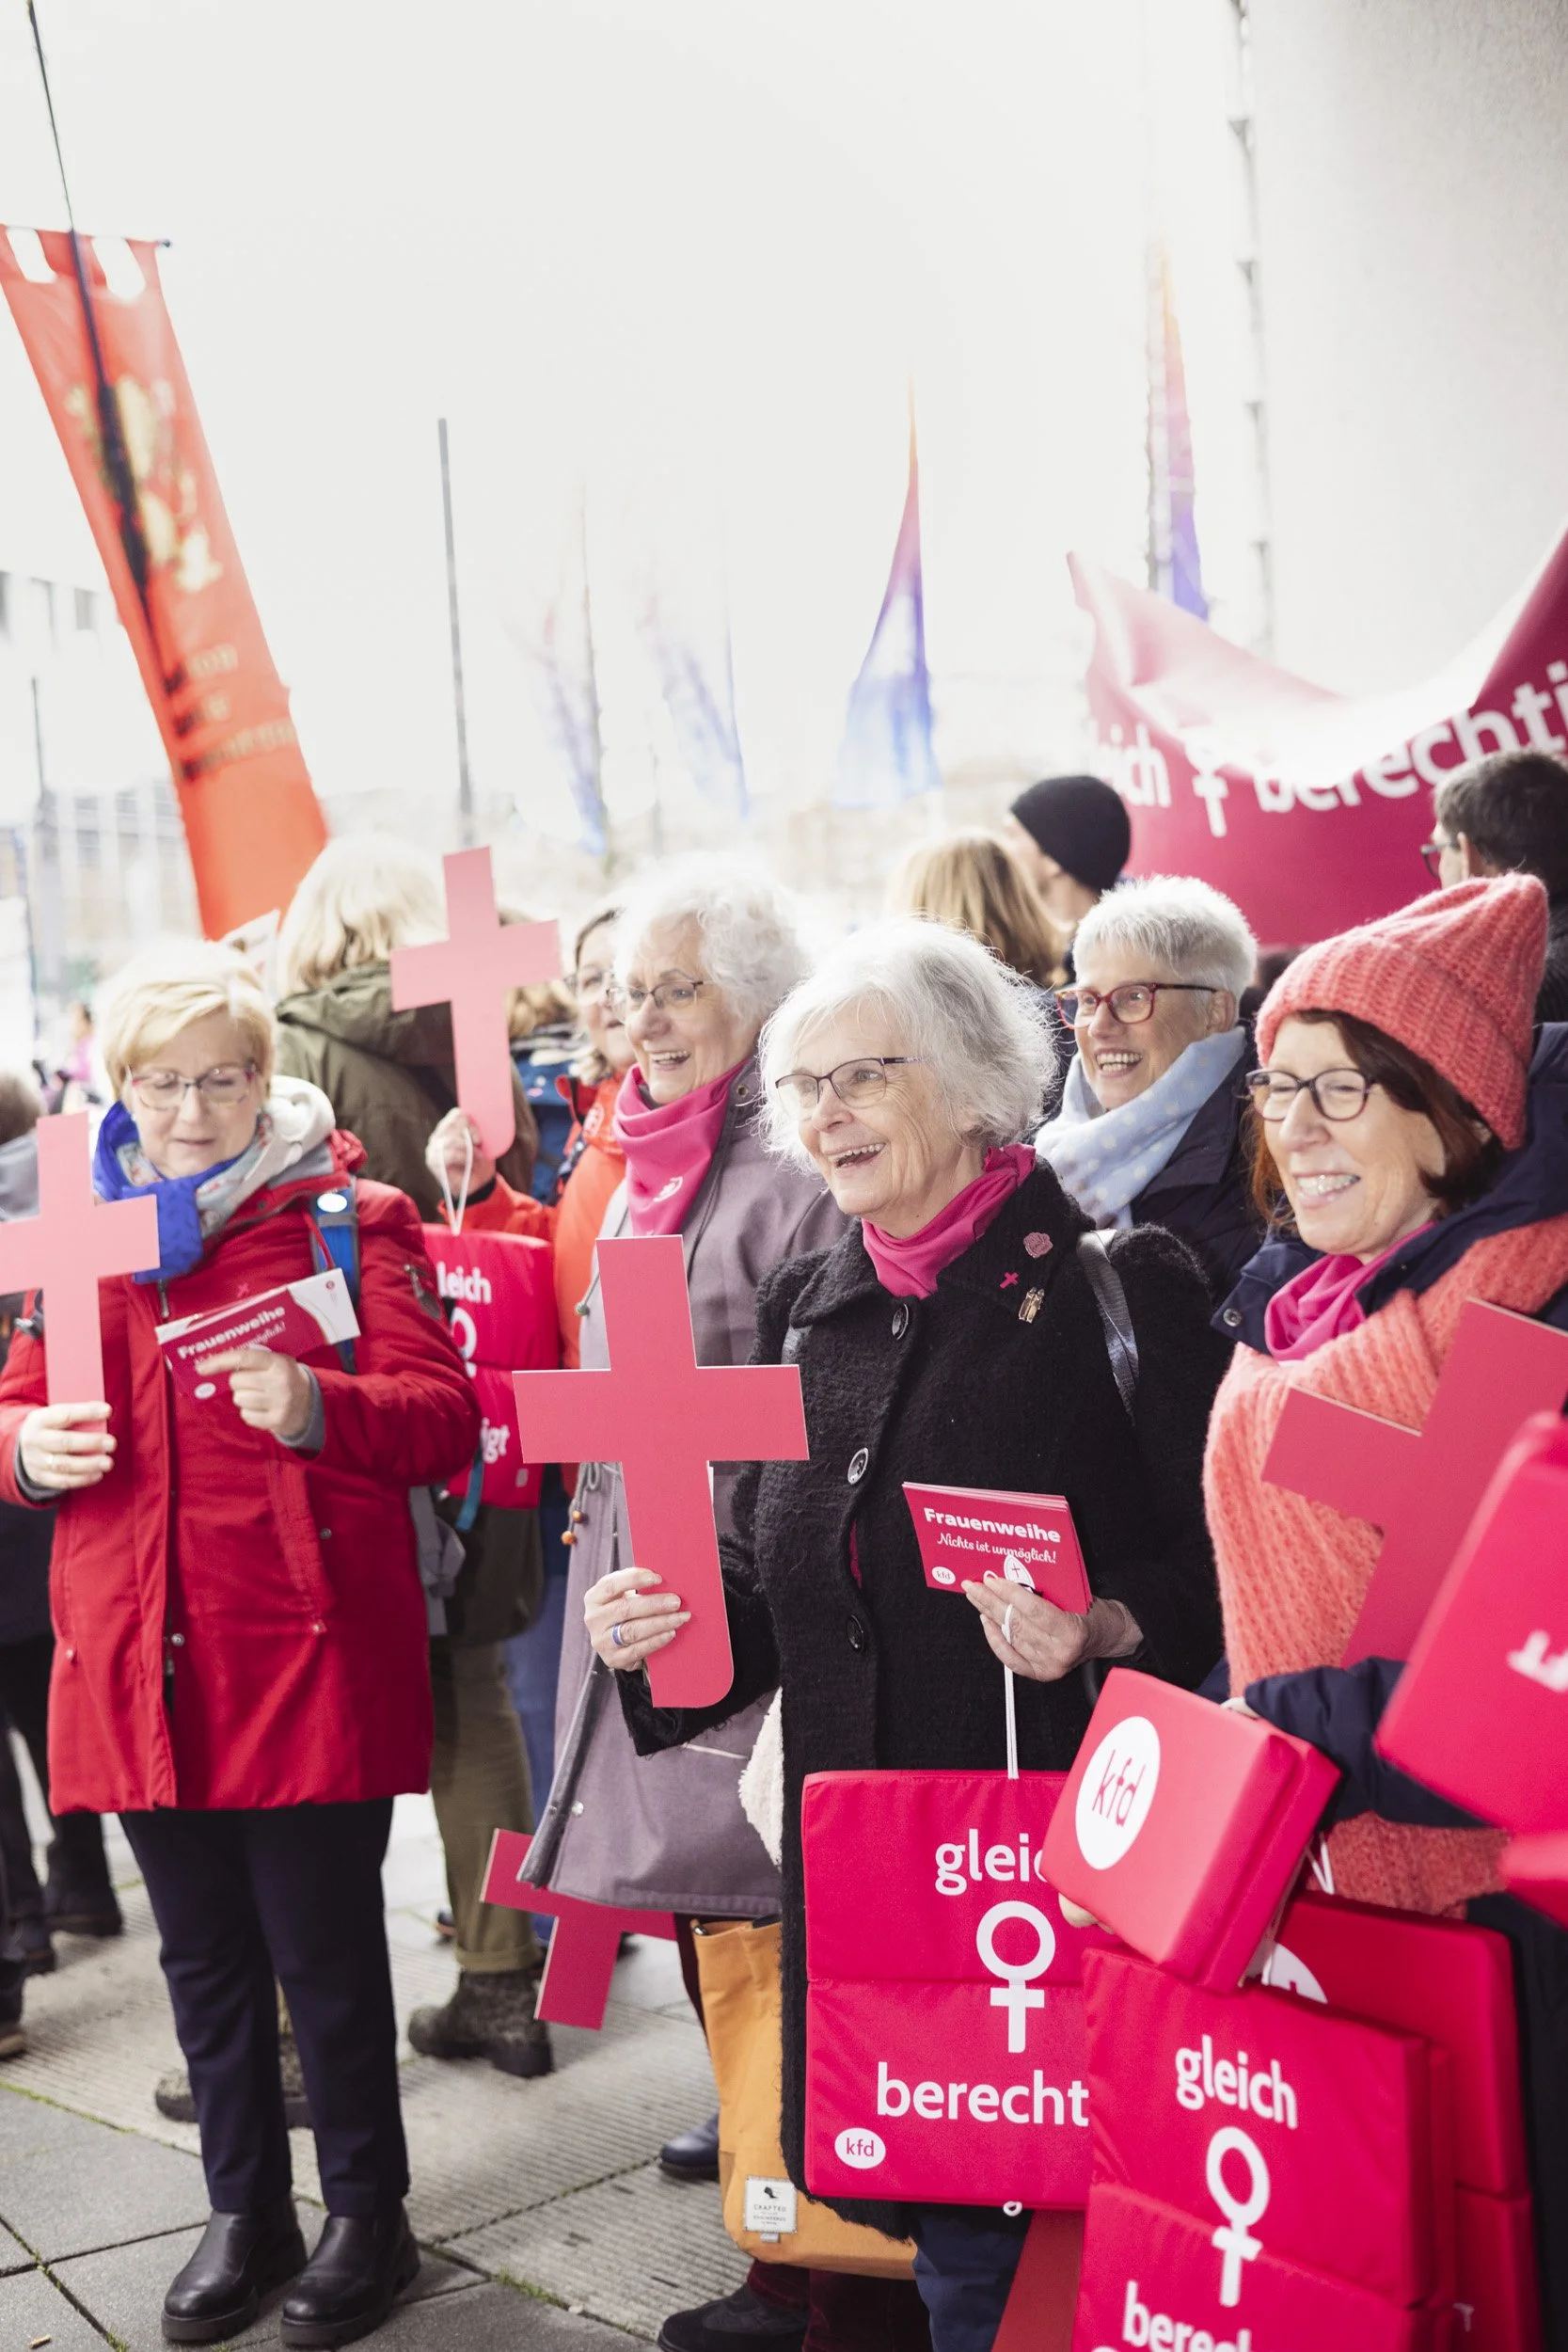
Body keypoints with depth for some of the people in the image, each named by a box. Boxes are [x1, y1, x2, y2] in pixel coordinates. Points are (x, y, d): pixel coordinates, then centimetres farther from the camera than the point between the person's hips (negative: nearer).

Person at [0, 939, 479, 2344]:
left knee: (325, 1951, 5)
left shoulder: (349, 1216, -2)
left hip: (309, 1659, -4)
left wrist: (315, 1407, -28)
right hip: (140, 1661, 4)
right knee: (205, 1954, 17)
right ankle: (245, 2210, 35)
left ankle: (368, 2214, 26)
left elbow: (445, 1421, -9)